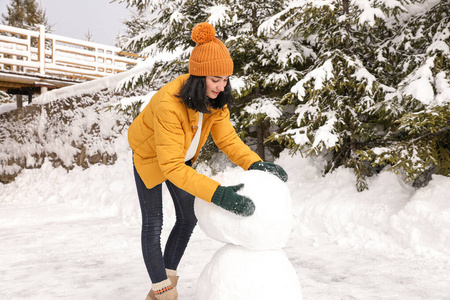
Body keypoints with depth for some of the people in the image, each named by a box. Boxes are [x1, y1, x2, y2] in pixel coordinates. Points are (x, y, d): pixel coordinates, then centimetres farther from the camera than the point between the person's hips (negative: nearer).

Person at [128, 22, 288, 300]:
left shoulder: (216, 98, -21)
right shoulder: (169, 104, -42)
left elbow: (227, 138, -16)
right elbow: (171, 166, -44)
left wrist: (255, 163, -35)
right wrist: (219, 194, -52)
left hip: (183, 159, 7)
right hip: (150, 157, -7)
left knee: (188, 218, 11)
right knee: (153, 224, 1)